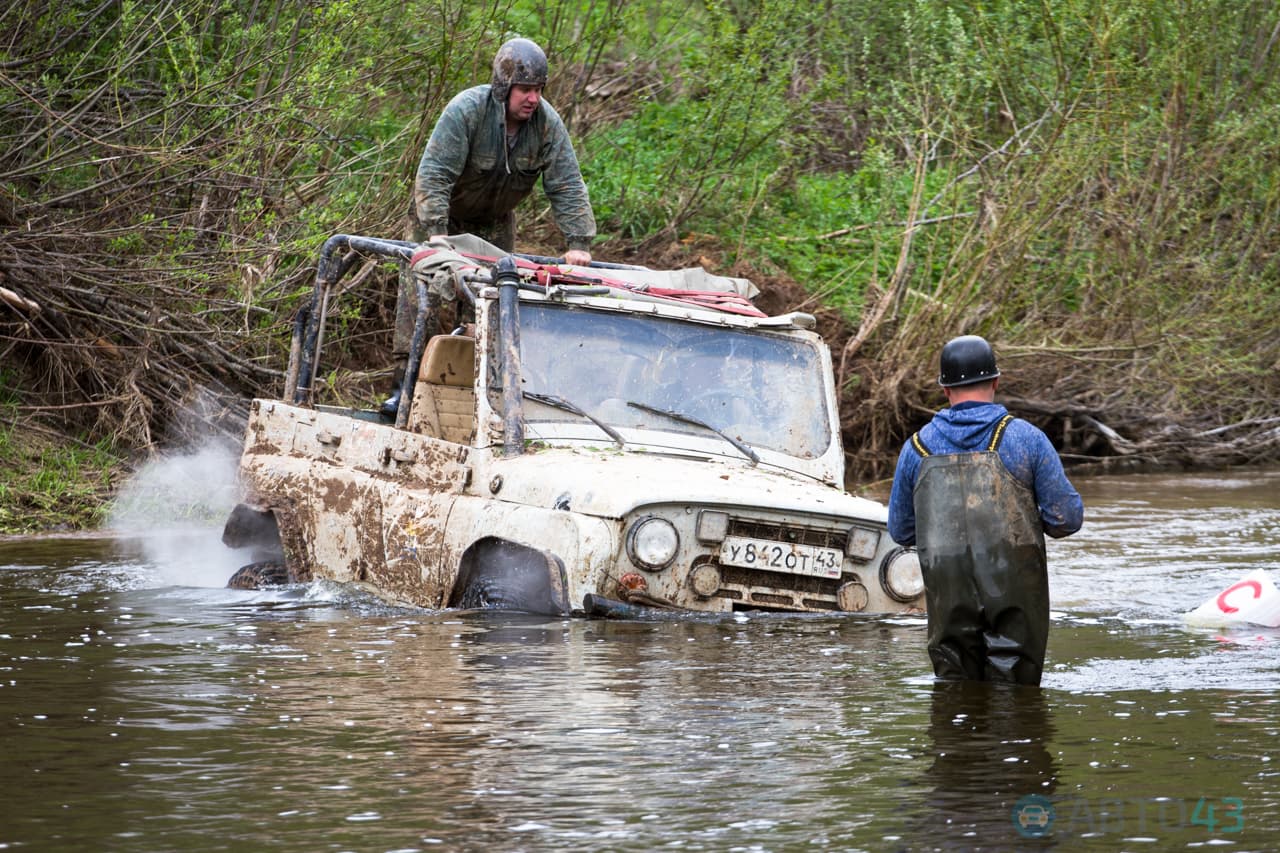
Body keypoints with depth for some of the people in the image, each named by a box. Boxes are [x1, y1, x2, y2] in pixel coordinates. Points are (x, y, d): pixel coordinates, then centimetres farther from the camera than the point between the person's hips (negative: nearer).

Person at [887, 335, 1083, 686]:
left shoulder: (917, 448, 4)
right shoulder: (1026, 438, -3)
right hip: (1015, 589, -2)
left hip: (949, 599, 2)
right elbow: (1067, 518, -5)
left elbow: (901, 531, 12)